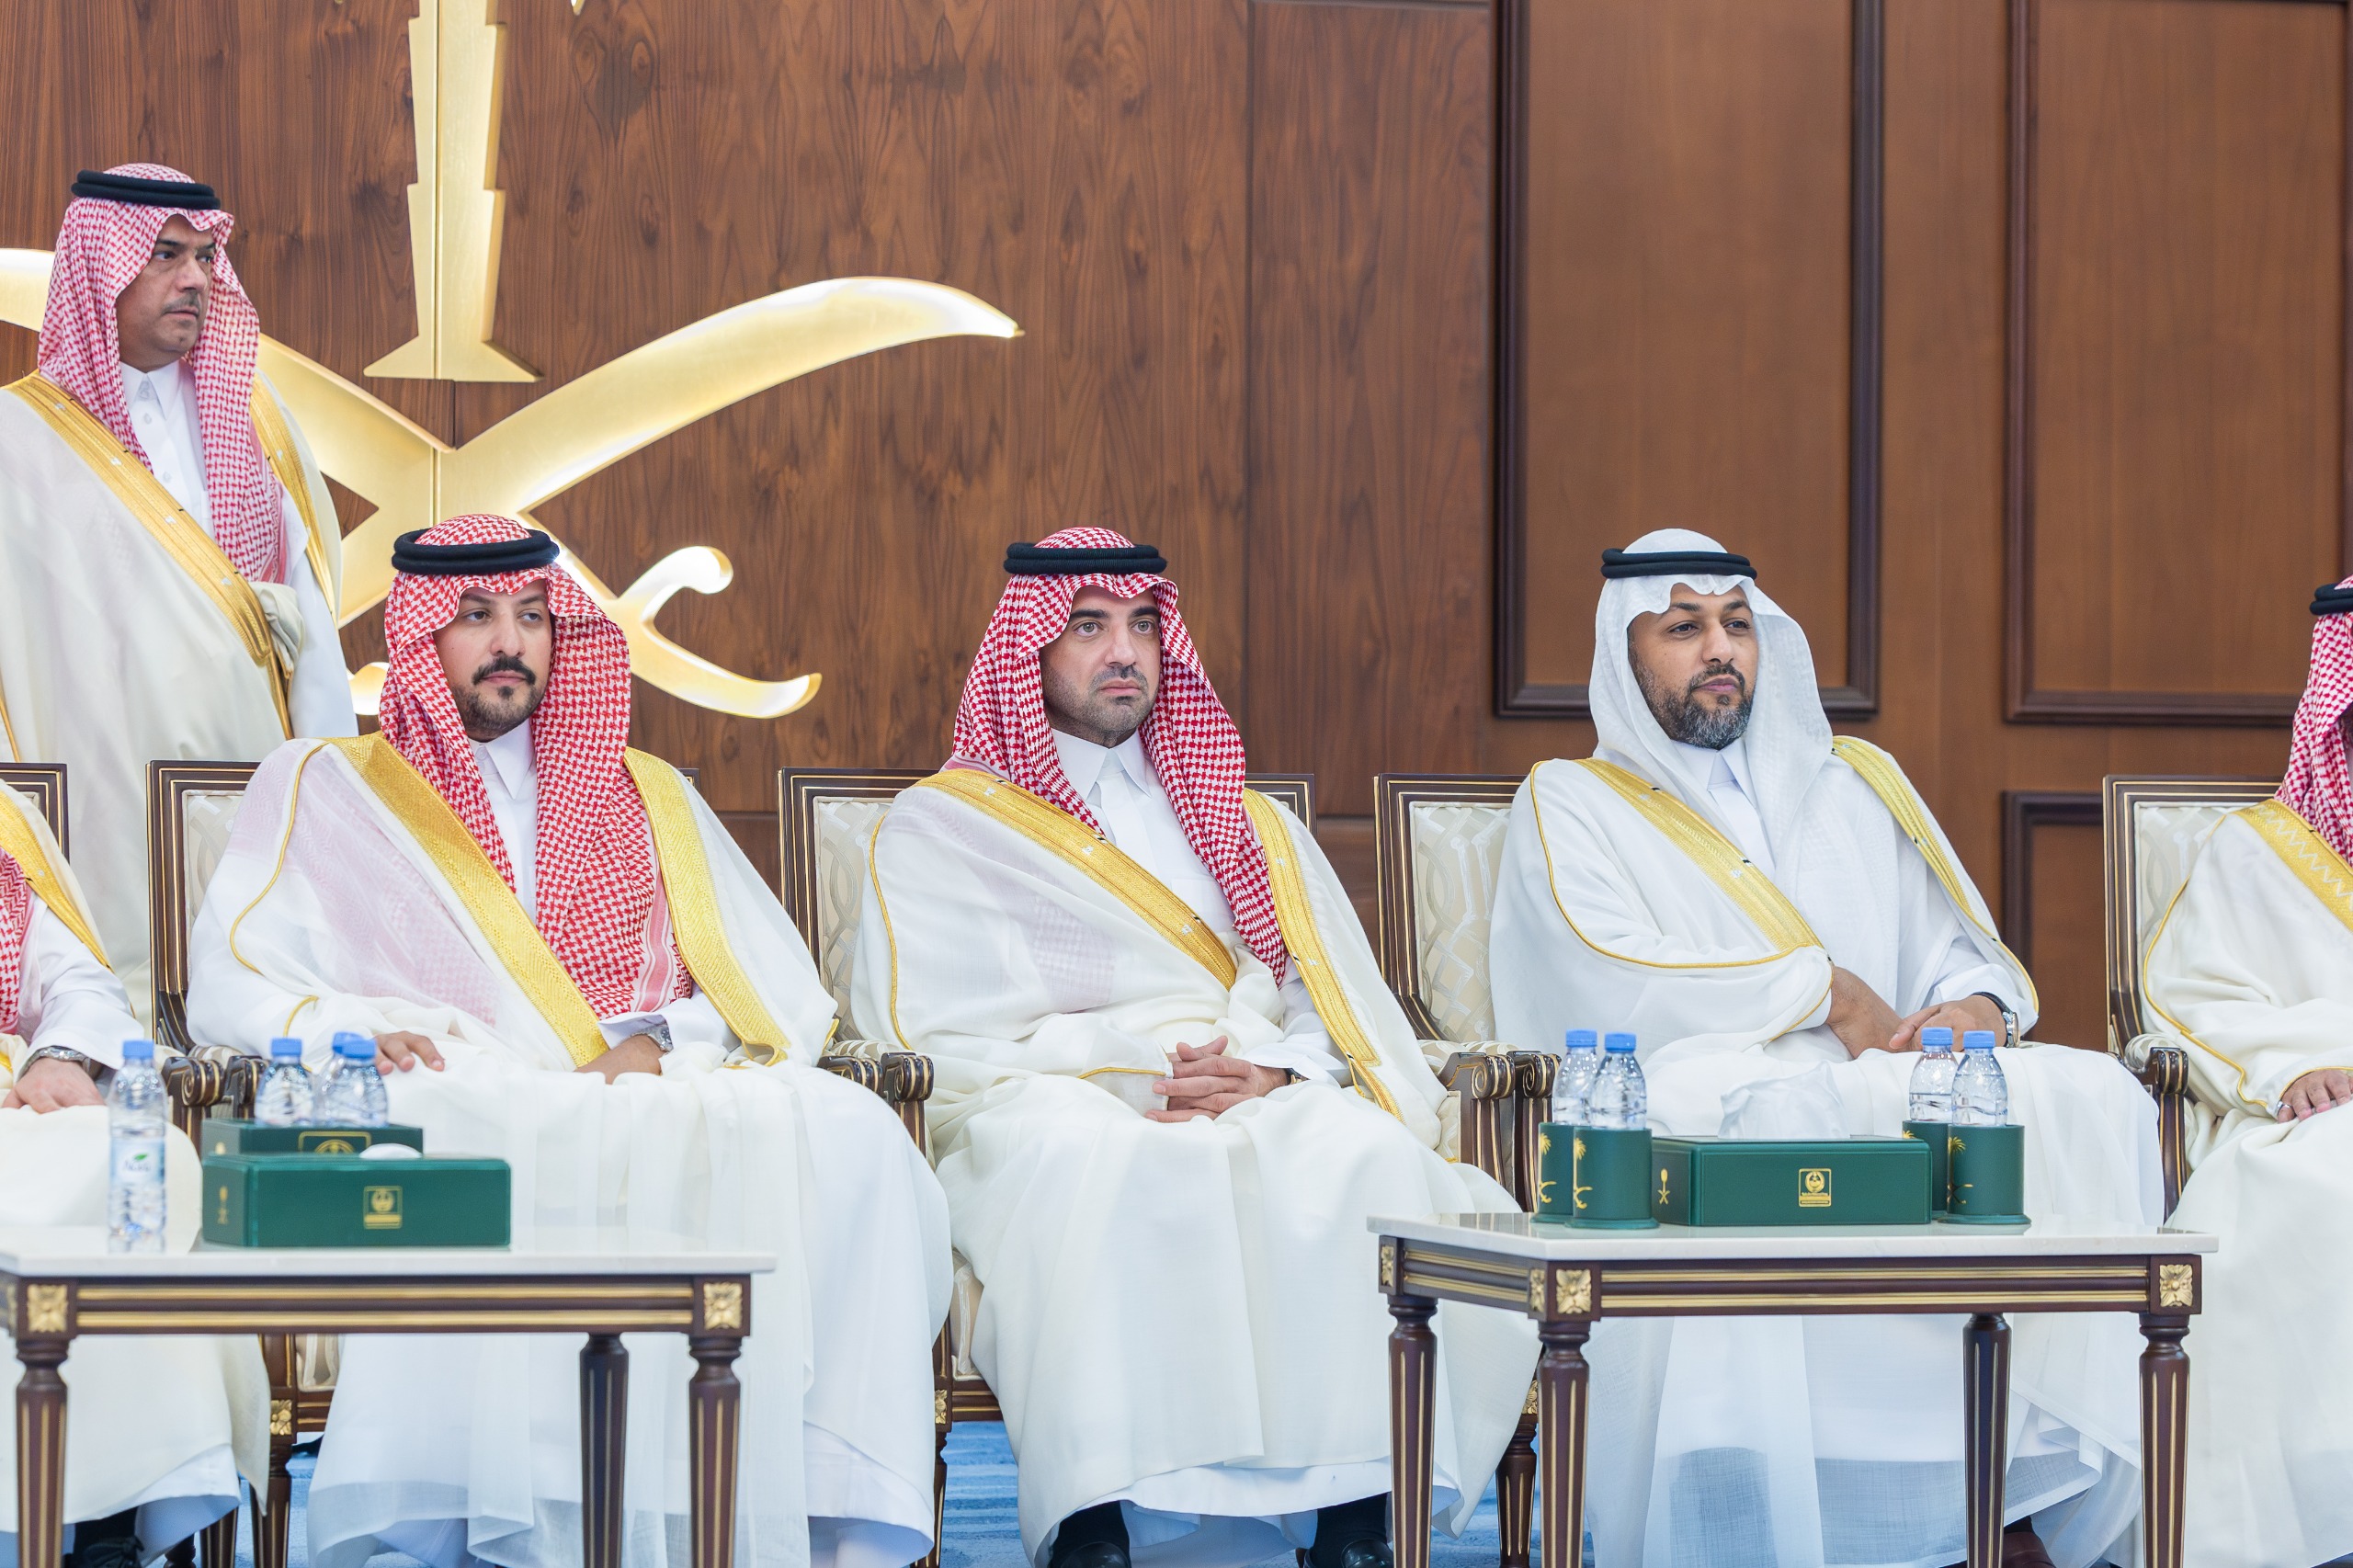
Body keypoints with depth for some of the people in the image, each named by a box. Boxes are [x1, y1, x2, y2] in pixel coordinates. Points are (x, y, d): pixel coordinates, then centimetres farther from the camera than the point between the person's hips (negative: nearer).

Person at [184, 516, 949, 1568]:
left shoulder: (647, 799, 27)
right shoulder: (323, 789, 20)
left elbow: (779, 998, 17)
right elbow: (232, 988, 8)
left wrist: (661, 1044, -4)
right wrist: (352, 1033, -13)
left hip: (660, 1096, 3)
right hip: (449, 1096, -3)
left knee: (848, 1131, -29)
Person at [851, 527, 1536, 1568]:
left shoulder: (1249, 828, 28)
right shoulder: (940, 826, 17)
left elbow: (1339, 1009, 17)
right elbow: (925, 1030, 2)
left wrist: (1279, 1073, -8)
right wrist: (1130, 1069, -10)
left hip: (1266, 1104, 3)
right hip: (1044, 1103, -3)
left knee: (1363, 1153, -33)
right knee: (1090, 1164, -40)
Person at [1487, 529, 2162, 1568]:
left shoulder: (1856, 786, 28)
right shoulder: (1568, 807, 14)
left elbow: (1960, 954, 21)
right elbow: (1612, 982, -4)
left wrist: (1978, 1006, -4)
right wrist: (1822, 992, -6)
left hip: (1884, 1091, 4)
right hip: (1704, 1089, -4)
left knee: (2096, 1097, -25)